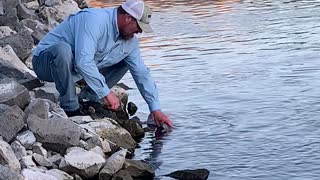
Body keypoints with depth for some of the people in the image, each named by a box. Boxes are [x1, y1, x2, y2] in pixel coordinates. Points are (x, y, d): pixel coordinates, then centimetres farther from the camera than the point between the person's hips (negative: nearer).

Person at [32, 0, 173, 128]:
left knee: (125, 62, 5)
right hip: (46, 61, -8)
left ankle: (87, 101, -4)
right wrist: (107, 93, -34)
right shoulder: (95, 20, -30)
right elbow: (83, 61, -38)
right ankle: (70, 109, -26)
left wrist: (155, 109, 2)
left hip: (74, 71, 8)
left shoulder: (130, 41, -2)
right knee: (63, 48, -41)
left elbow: (142, 74, 6)